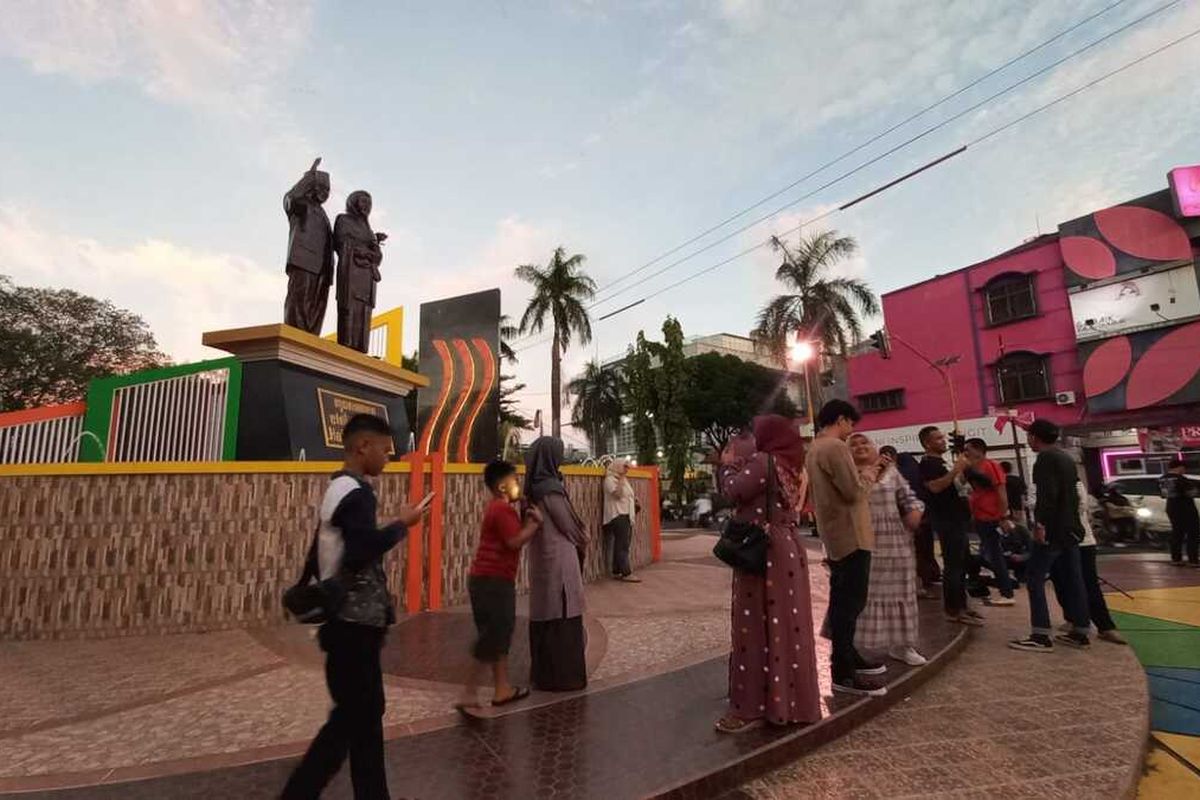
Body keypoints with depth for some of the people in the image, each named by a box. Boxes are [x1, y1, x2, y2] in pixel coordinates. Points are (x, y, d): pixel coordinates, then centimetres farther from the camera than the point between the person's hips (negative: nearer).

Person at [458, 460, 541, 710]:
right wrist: (535, 522, -11)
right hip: (492, 581, -10)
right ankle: (469, 693, 0)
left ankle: (502, 689, 23)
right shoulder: (503, 509, -15)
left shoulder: (497, 508, 17)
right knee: (491, 638, -4)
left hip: (488, 579, 10)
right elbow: (516, 541, -22)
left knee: (500, 635, 15)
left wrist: (527, 520, 12)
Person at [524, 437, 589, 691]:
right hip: (559, 560, -8)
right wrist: (584, 539, 10)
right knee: (562, 618, 2)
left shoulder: (534, 487, 5)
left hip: (541, 560, 8)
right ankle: (563, 676, 11)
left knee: (544, 615, 17)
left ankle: (542, 671, 28)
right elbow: (570, 526, -11)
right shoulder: (551, 489, -20)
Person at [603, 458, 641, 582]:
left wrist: (634, 501, 11)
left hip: (626, 515, 10)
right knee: (622, 545, -12)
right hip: (617, 516, -10)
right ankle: (626, 573, -14)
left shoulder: (622, 479, 22)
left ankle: (617, 572, 12)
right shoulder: (610, 479, -7)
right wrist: (621, 478, -18)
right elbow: (618, 494, -22)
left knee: (621, 545, 8)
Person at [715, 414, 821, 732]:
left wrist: (729, 465, 2)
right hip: (788, 550, 9)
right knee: (786, 624, 15)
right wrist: (738, 464, 15)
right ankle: (790, 699, 27)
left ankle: (752, 706, 5)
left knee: (757, 626, -3)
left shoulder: (763, 461, -15)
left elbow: (733, 492, -14)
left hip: (764, 553, -9)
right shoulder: (788, 465, 11)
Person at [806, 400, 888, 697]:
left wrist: (866, 472, 11)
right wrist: (871, 472, -3)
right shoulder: (835, 447, -17)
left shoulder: (815, 449, 16)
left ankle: (847, 657, 28)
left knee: (844, 600, 17)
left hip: (835, 536, 10)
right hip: (850, 536, -10)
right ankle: (843, 673, -1)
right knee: (851, 602, -6)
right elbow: (855, 491, -20)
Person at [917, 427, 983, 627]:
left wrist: (963, 468, 15)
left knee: (961, 565, 13)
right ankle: (953, 610, -6)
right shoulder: (928, 463, -11)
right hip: (947, 521, -10)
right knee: (953, 566, -9)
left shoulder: (940, 462, 20)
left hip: (956, 519, 10)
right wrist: (956, 469, -24)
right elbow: (935, 486, -27)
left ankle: (961, 605, 21)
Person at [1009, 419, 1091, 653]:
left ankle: (1041, 636, -7)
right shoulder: (1067, 458, 17)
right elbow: (1073, 493, 21)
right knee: (1072, 580, 12)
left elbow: (1047, 494, -23)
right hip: (1070, 528, 10)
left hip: (1052, 529, -9)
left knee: (1034, 579, -6)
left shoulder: (1046, 458, -12)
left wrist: (1040, 523, -25)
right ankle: (1080, 633, 17)